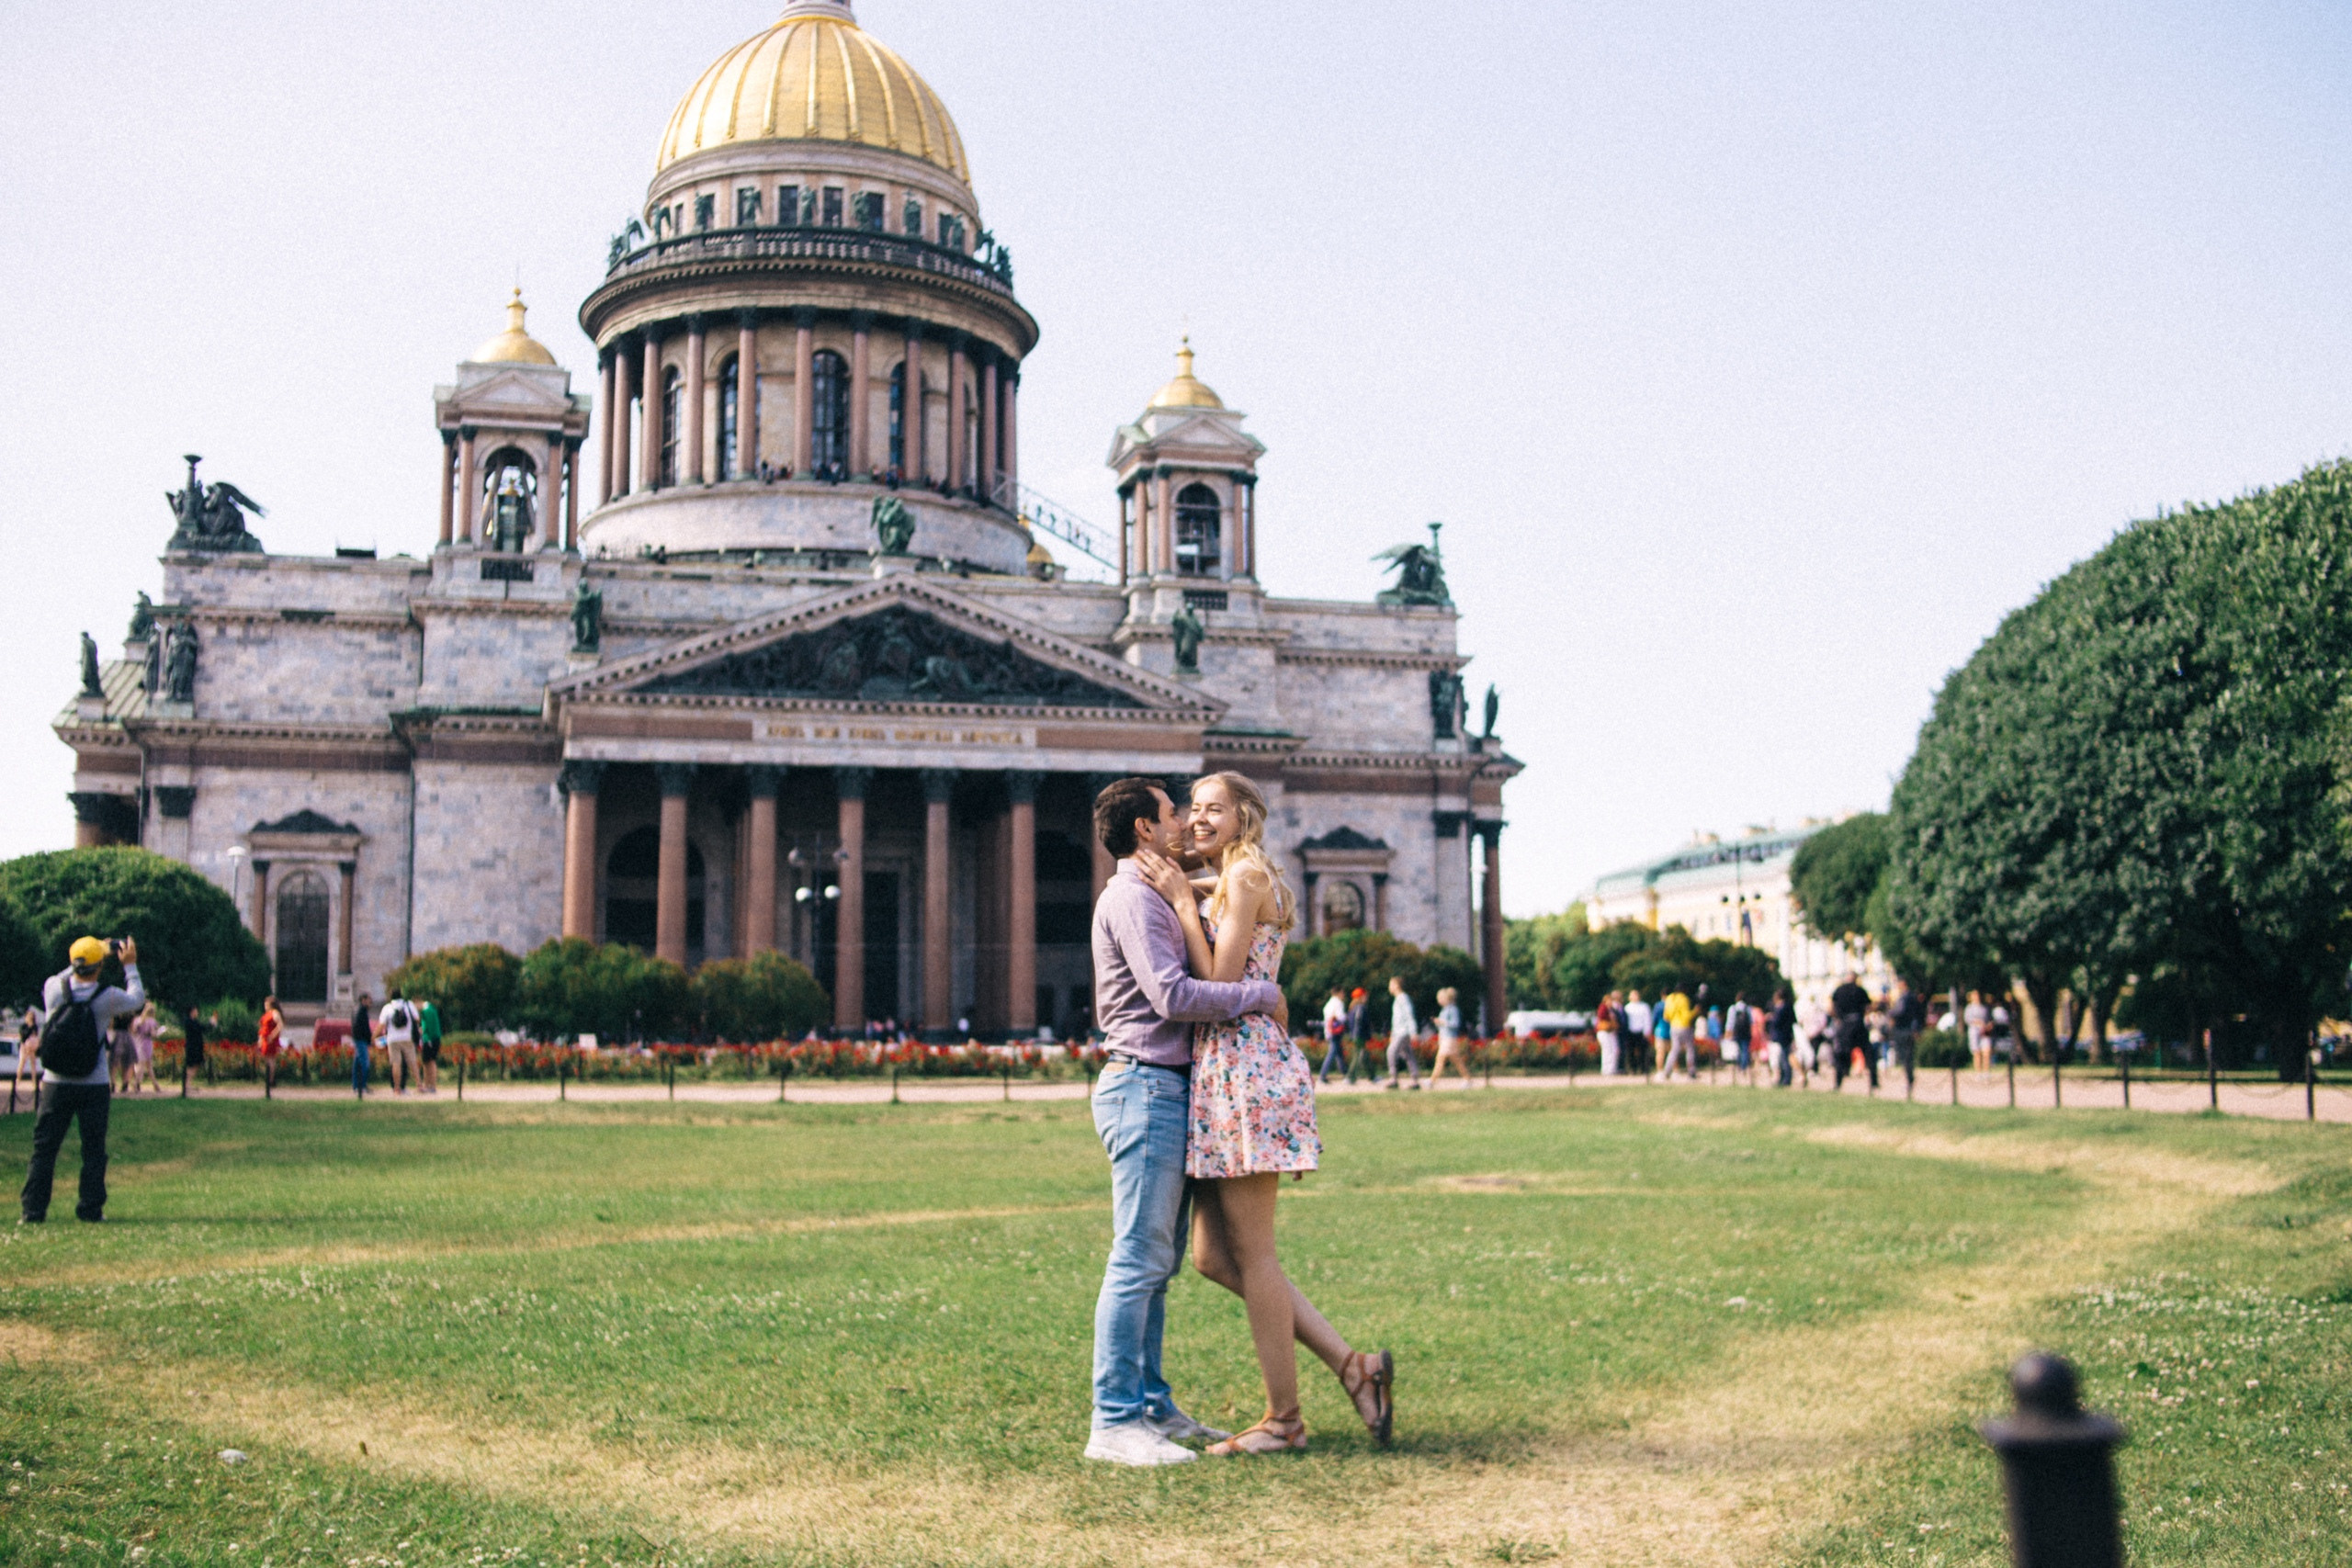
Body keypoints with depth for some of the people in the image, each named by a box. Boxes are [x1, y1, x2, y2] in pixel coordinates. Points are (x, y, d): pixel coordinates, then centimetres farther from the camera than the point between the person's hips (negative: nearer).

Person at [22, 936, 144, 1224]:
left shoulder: (53, 988, -7)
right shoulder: (108, 997, -13)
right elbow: (137, 1000, 8)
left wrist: (102, 952, 21)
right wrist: (130, 965, 16)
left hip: (55, 1085, 2)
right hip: (94, 1087, -2)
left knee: (44, 1148, 8)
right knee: (93, 1150, 7)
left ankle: (33, 1211, 8)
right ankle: (90, 1210, 8)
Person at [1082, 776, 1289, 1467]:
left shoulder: (1148, 898, 22)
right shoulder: (1132, 898, -11)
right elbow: (1173, 996, -22)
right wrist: (1264, 994, -12)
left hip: (1162, 1091, 10)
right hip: (1146, 1088, -10)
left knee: (1158, 1261, 12)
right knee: (1138, 1260, -9)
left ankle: (1151, 1406, 17)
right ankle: (1113, 1423, -6)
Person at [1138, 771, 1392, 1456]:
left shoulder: (1247, 875, -7)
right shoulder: (1225, 887, 22)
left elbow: (1220, 982, -13)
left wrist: (1181, 899, -8)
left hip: (1246, 1066, -10)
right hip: (1223, 1072, 10)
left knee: (1250, 1252, -3)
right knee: (1213, 1255, 9)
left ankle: (1284, 1419, 7)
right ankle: (1351, 1365, 11)